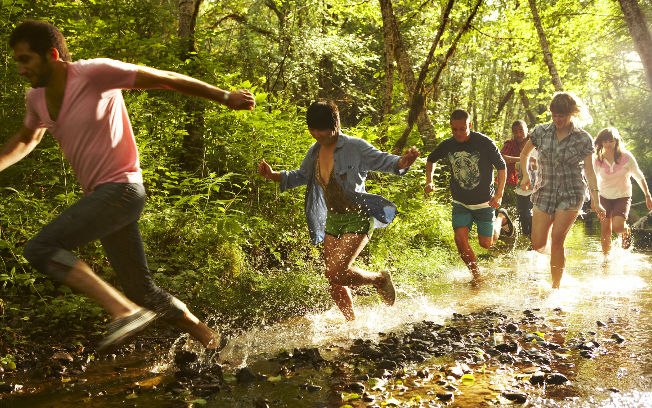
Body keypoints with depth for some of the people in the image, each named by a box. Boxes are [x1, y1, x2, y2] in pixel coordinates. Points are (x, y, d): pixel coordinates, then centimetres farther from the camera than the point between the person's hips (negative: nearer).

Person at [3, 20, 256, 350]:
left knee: (41, 248, -20)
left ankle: (126, 312, -21)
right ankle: (211, 341, 23)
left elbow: (164, 79, -9)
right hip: (101, 196, 8)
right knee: (142, 290, 10)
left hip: (120, 189, -8)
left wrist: (225, 97, -7)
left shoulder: (95, 73, -12)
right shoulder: (37, 98, 10)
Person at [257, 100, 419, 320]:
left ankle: (380, 279, 9)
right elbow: (301, 176, 19)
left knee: (336, 273, -18)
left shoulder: (355, 147, -15)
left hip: (357, 218, -7)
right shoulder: (315, 152, 4)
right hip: (332, 219, 7)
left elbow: (383, 160, -14)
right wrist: (273, 175, 6)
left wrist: (402, 162, -36)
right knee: (335, 280, 10)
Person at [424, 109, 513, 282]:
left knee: (486, 243, 4)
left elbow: (502, 167, -7)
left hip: (484, 201, -3)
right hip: (460, 202, 3)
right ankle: (476, 275, 9)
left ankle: (501, 218, 35)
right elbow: (431, 160, 15)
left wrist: (499, 194, -15)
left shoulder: (485, 143, -17)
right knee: (460, 238, -12)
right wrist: (429, 181, 0)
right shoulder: (447, 145, -6)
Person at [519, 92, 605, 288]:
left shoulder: (583, 139, -3)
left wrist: (595, 200, -9)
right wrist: (526, 175, 4)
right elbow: (524, 154, 17)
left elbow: (589, 171, -2)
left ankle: (556, 286, 2)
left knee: (557, 240, -11)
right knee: (538, 245, -2)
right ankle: (558, 254, 35)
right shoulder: (541, 132, 2)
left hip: (571, 195, -2)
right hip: (544, 193, 3)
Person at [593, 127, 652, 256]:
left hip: (623, 196, -2)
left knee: (618, 227, -21)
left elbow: (639, 177, -2)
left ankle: (626, 231, 16)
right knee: (605, 231, 1)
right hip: (604, 197, 2)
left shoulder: (626, 157, -13)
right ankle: (606, 257, 20)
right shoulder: (597, 159, -11)